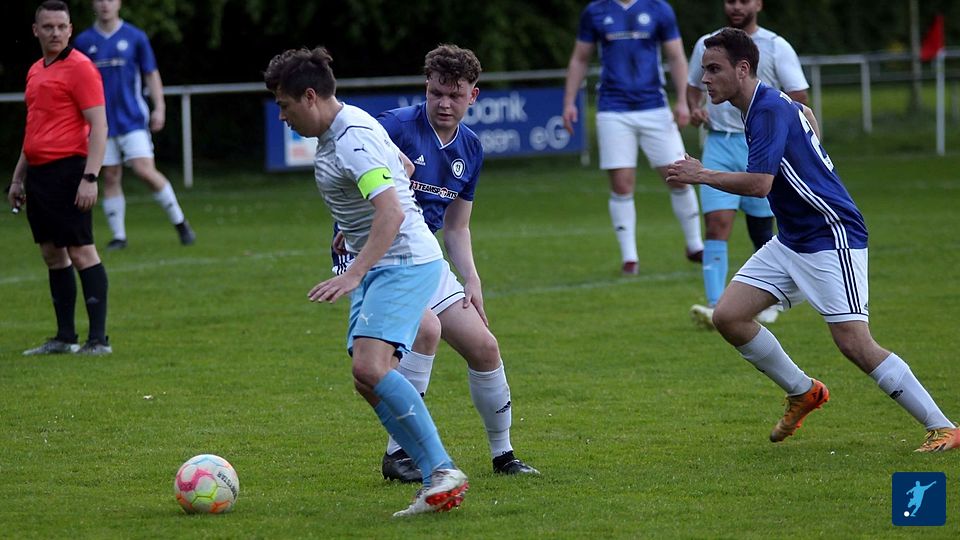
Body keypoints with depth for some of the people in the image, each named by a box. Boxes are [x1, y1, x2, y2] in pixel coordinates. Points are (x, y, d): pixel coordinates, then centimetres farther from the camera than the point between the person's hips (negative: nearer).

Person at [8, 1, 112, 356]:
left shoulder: (79, 67, -8)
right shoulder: (35, 72, 18)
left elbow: (98, 126, -13)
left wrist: (90, 178, -21)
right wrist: (18, 177, 24)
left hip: (67, 171, -8)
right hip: (38, 173, 9)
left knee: (80, 253, -9)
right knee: (52, 255, 9)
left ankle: (98, 339, -8)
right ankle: (65, 337, 14)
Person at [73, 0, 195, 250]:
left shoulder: (135, 37, 2)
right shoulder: (84, 42, 5)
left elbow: (151, 74, 6)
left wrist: (159, 108, -2)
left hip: (133, 119, -2)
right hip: (102, 123, 2)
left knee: (145, 171, -13)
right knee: (110, 177, 1)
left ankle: (180, 223, 2)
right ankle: (118, 236, 9)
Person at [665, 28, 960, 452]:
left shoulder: (769, 110, -20)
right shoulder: (768, 103, 10)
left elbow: (759, 183, -30)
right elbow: (806, 115, 32)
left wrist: (701, 175, -20)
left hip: (830, 239, -10)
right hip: (791, 241, 10)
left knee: (854, 342, -17)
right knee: (728, 316, 0)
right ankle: (803, 393, 18)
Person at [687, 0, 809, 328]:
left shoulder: (776, 47, 0)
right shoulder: (706, 45, 10)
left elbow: (799, 98, -1)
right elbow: (693, 86, 23)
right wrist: (695, 108, 2)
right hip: (719, 144, 2)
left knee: (761, 228, 6)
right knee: (716, 224, -14)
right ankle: (716, 306, -24)